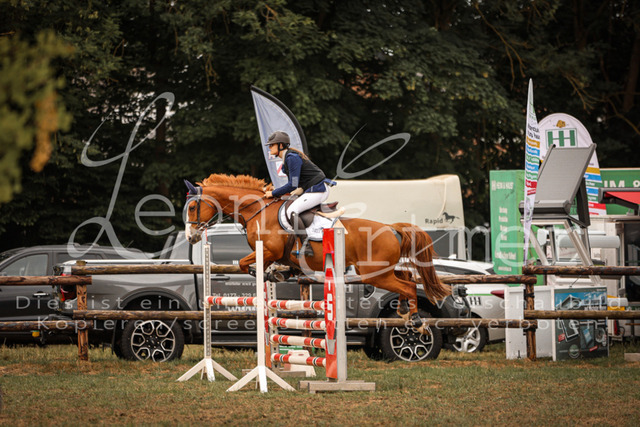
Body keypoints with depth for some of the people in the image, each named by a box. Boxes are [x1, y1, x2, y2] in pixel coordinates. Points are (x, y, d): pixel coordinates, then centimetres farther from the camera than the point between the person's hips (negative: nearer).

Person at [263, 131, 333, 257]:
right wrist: (279, 193, 9)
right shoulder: (287, 157, 13)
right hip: (312, 190, 11)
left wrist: (273, 193, -13)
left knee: (291, 211, -23)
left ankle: (306, 247, -29)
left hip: (318, 190, -11)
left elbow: (293, 185, -21)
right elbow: (293, 183, 20)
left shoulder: (292, 158, -18)